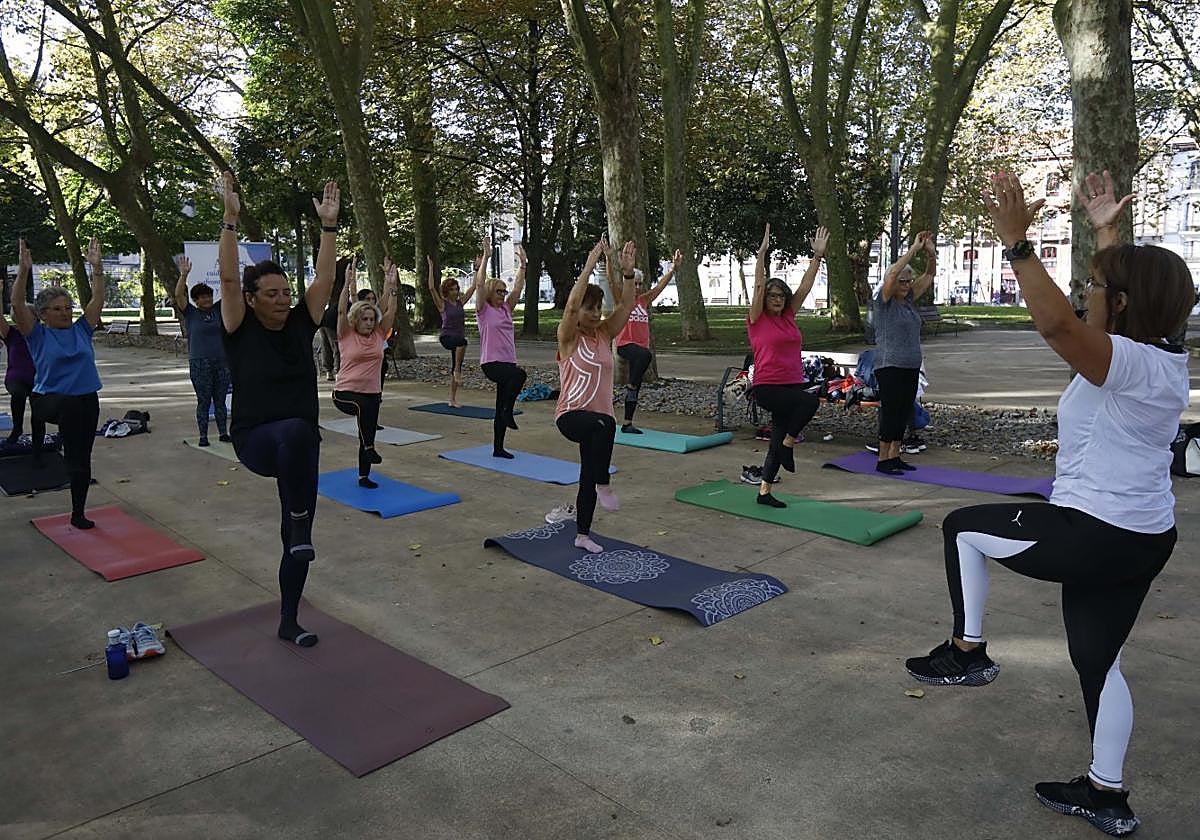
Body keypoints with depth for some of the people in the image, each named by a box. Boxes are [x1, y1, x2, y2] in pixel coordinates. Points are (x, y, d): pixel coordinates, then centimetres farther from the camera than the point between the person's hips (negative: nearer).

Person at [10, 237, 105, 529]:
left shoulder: (81, 330, 9)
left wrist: (97, 267, -5)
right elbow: (17, 305, -12)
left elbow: (97, 299, 4)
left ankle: (78, 514, 20)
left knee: (81, 459, 8)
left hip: (86, 402, 3)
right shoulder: (38, 335, 1)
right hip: (50, 400, -3)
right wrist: (23, 271, -21)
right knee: (69, 406, -44)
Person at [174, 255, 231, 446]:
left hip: (221, 362, 3)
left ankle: (223, 433, 16)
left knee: (220, 400, 10)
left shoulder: (218, 310, 9)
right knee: (203, 402, 2)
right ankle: (203, 436, 9)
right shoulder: (190, 313, 0)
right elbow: (178, 296, -13)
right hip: (199, 364, -3)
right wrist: (184, 275, -24)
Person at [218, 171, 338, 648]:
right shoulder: (240, 331, -6)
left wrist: (328, 224, -8)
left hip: (298, 445, 5)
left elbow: (324, 278, -2)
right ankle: (300, 529, -31)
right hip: (255, 441, -4)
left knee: (298, 536, 9)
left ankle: (289, 622, 26)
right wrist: (231, 220, -24)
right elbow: (228, 277, -18)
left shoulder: (300, 324, 3)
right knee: (297, 431, -41)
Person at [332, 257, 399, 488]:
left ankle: (364, 476, 25)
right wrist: (348, 283, -25)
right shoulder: (346, 336, -4)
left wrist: (391, 285, -13)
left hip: (372, 391, 5)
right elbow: (341, 311, -17)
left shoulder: (378, 335, 5)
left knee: (367, 432, 11)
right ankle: (369, 448, -29)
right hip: (345, 391, -5)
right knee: (364, 406, -38)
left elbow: (390, 311, -3)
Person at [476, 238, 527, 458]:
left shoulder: (506, 308, 14)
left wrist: (522, 262, 2)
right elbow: (480, 284, -14)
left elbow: (518, 287, 10)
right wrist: (486, 256, -18)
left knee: (501, 406, 9)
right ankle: (508, 413, -19)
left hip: (508, 362, 7)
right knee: (519, 374, -35)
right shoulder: (483, 310, -2)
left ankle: (498, 449, 17)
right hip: (491, 363, -7)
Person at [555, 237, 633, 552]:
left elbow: (626, 305, -2)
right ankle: (604, 485, -22)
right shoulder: (568, 337, -7)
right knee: (605, 424, -40)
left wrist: (628, 272, -15)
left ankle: (582, 535, 28)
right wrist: (589, 267, -27)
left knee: (588, 477, 14)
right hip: (571, 415, -6)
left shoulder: (604, 334, 8)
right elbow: (571, 306, -25)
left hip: (599, 416, 6)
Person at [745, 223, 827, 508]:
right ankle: (788, 445, -9)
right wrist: (762, 253, -20)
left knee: (778, 439, 10)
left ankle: (764, 492, 20)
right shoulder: (757, 319, -3)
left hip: (793, 385, 7)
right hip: (767, 388, -7)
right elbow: (758, 285, -13)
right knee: (811, 401, -31)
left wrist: (817, 255, 6)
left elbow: (805, 286, 10)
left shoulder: (788, 316, 11)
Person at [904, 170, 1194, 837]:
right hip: (1146, 538, 10)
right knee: (1098, 659, 19)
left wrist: (1017, 241, -36)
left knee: (963, 527, 10)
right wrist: (1106, 233, 29)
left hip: (1090, 536, -9)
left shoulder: (1127, 363, -21)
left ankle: (968, 651, 16)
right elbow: (1130, 286, 23)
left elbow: (1055, 321, -38)